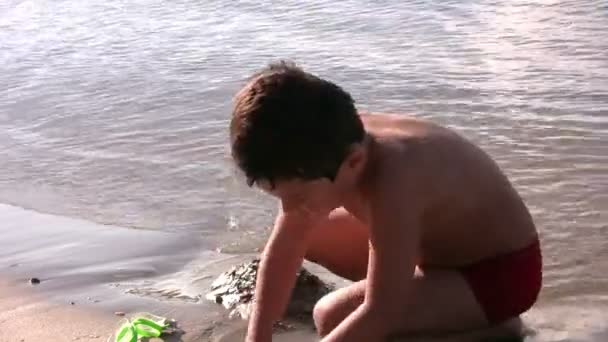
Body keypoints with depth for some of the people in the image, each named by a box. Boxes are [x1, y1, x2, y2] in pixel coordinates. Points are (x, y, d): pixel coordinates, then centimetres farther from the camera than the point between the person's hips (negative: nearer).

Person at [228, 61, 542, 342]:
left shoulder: (391, 183, -40)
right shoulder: (332, 151, -16)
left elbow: (380, 316, -35)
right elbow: (283, 249, -6)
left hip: (502, 274, -8)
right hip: (436, 244, 8)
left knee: (333, 315, -23)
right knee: (308, 236, 9)